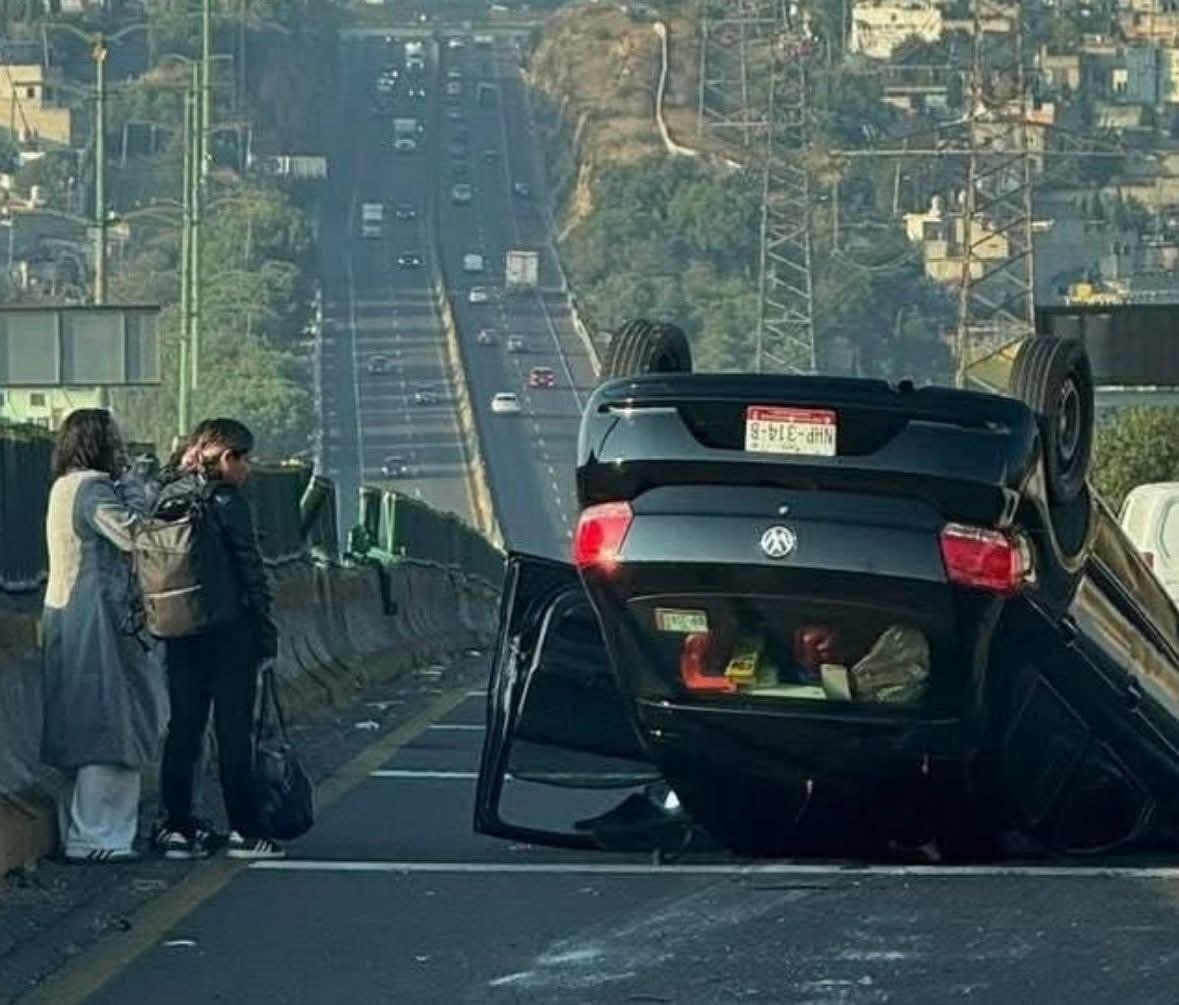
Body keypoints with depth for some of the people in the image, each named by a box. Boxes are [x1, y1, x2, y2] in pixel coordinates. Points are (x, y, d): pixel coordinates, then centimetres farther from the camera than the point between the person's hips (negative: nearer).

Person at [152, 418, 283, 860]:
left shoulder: (166, 499, 8)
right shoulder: (226, 501, -11)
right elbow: (251, 571, -11)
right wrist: (266, 633, -5)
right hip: (229, 631, -6)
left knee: (183, 729, 9)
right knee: (234, 732, -1)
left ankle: (177, 828, 9)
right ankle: (244, 832, 1)